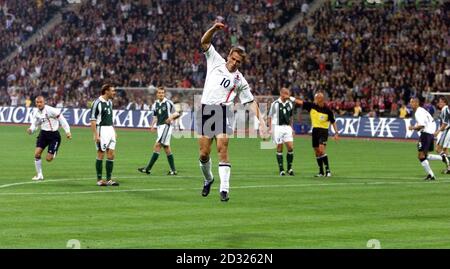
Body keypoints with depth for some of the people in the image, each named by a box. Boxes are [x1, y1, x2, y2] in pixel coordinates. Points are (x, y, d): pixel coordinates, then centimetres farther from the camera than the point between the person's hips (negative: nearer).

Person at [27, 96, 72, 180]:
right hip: (43, 133, 5)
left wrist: (67, 131, -17)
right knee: (37, 154, -11)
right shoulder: (36, 113, 2)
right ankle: (39, 175, 5)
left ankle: (54, 153, 32)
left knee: (48, 159, -6)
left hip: (54, 135, -5)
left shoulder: (50, 110, -19)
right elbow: (34, 124, 12)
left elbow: (61, 118, -14)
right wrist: (30, 130, -12)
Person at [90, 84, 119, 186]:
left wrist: (114, 131, 18)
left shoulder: (110, 102, 12)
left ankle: (109, 179, 11)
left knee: (111, 155, 5)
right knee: (101, 154, -2)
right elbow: (93, 120, -14)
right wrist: (96, 135, -19)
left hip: (110, 129, 8)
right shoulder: (97, 103, -13)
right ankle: (99, 179, 5)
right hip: (101, 130, -8)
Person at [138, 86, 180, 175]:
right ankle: (173, 170, 11)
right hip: (159, 126, 7)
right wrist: (152, 125, 3)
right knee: (166, 147, 7)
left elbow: (176, 113, 2)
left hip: (166, 125, -7)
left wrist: (171, 117, -17)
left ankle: (148, 168, -15)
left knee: (157, 145, -13)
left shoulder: (168, 103, -4)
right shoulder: (155, 104, 13)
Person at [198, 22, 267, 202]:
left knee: (222, 148, -16)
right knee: (204, 153, -1)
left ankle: (224, 188, -18)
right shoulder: (216, 61, 13)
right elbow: (204, 42, 9)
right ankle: (208, 179, 26)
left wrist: (260, 119, 1)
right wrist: (214, 29, -9)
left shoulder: (240, 81, 11)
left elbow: (251, 102, 13)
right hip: (206, 111, 1)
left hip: (224, 112, -1)